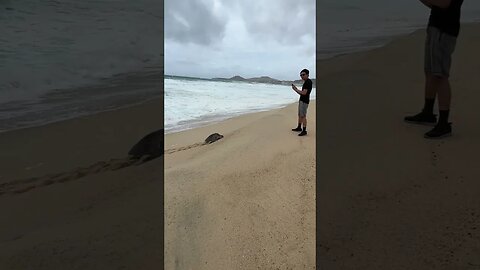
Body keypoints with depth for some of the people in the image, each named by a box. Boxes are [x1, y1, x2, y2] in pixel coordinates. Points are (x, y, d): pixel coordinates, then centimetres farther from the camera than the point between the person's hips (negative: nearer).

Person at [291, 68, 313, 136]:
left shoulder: (308, 82, -13)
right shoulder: (305, 82, 17)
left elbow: (304, 93, -21)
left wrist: (296, 89, -9)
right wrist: (296, 89, 6)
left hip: (304, 101, -10)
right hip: (301, 100, 10)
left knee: (303, 116, -10)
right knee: (300, 115, 16)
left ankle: (304, 131, -8)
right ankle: (299, 127, 26)